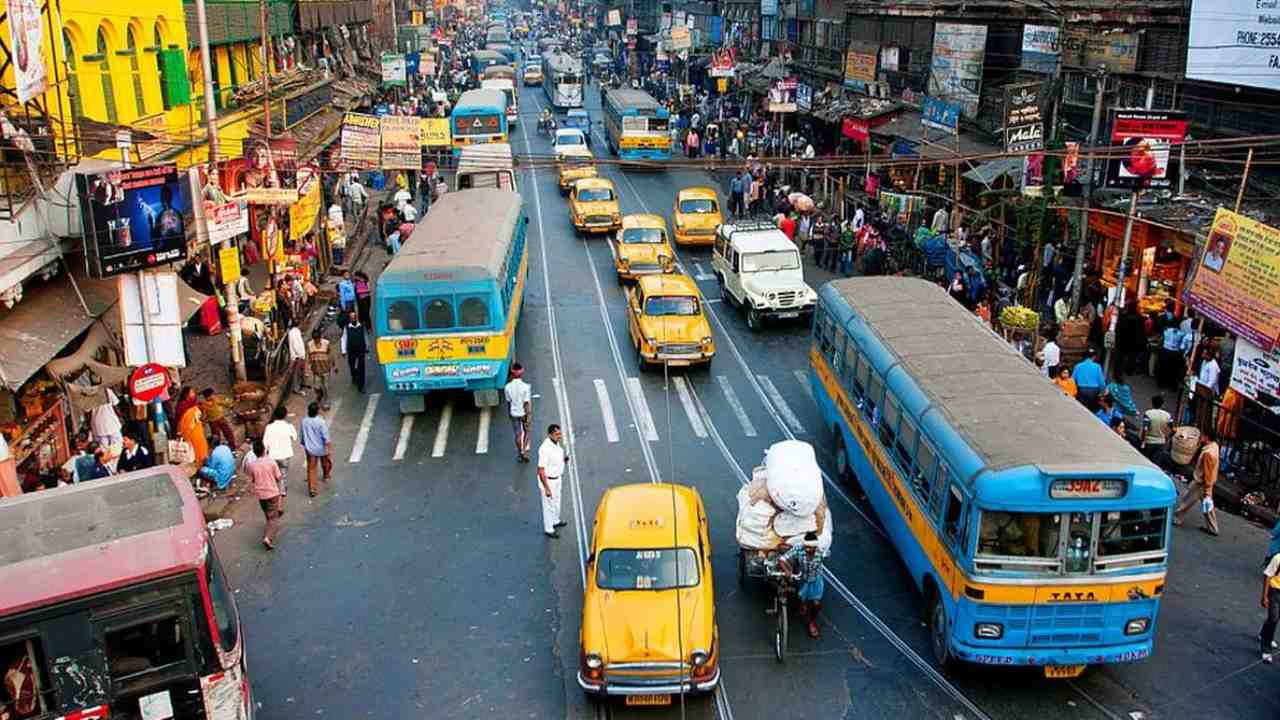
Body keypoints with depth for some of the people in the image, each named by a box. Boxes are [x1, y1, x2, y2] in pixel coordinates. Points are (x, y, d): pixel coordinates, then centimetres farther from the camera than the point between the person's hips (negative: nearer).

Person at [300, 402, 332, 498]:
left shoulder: (304, 421, -9)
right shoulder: (321, 422, -23)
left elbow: (302, 436, 4)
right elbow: (326, 437, -20)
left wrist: (304, 446, 20)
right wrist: (329, 449, -13)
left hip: (310, 449, 2)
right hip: (321, 448, -2)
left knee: (311, 469, 8)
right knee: (325, 463, 27)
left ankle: (311, 489, 5)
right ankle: (326, 476, 52)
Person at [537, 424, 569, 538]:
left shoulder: (557, 443, -5)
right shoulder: (545, 448, -32)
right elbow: (541, 470, -28)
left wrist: (565, 459, -2)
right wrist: (546, 488, -26)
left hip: (557, 477, 8)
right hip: (548, 480, -8)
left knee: (556, 501, 27)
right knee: (549, 504, 9)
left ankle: (555, 521, 49)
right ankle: (549, 529, 26)